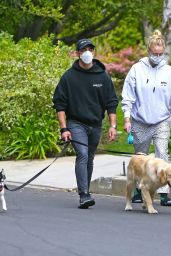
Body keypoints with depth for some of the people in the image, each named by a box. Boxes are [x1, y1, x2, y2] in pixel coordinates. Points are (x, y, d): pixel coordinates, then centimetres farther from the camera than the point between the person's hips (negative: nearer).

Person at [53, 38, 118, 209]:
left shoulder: (103, 76, 3)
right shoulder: (69, 77, -4)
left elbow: (111, 102, 6)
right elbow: (59, 104, -3)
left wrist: (113, 126, -2)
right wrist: (64, 128, -10)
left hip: (95, 125, 4)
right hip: (76, 123, -4)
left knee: (89, 160, 12)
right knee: (82, 155, -20)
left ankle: (85, 193, 25)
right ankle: (84, 195, -26)